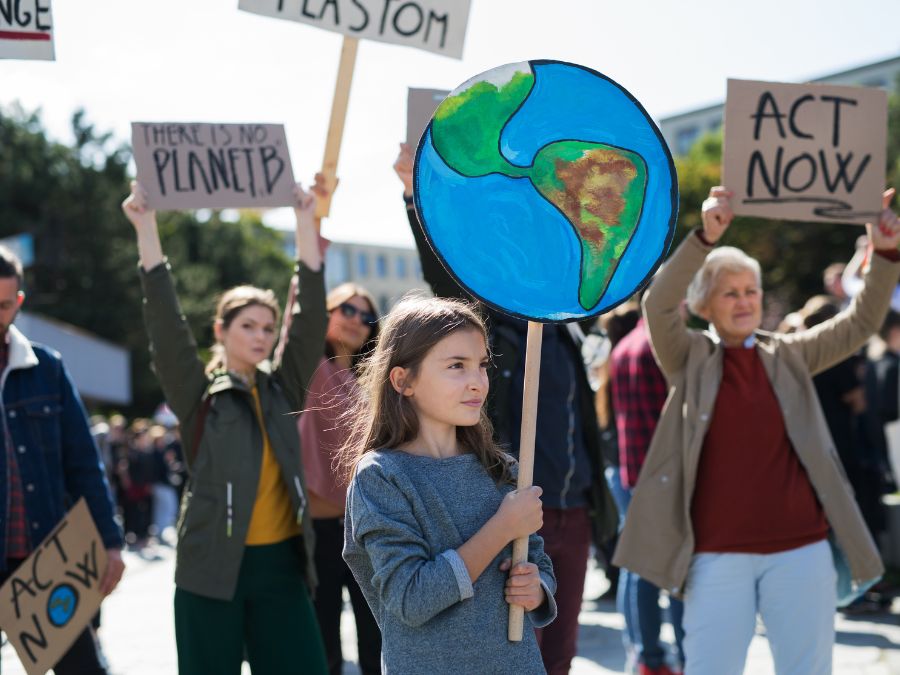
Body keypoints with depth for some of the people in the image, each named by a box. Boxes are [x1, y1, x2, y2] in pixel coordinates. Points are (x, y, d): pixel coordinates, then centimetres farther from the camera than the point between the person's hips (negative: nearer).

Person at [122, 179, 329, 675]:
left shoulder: (282, 390, 8)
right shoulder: (199, 396, -1)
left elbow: (310, 316, 1)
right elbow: (166, 325, -12)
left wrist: (305, 221, -3)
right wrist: (146, 228, -18)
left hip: (281, 563, 3)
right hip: (213, 567, -3)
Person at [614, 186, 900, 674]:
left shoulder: (790, 356, 9)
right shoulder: (690, 360, 2)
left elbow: (861, 323, 3)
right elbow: (658, 306, -14)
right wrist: (705, 239, -25)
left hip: (800, 547, 2)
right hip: (719, 553, -2)